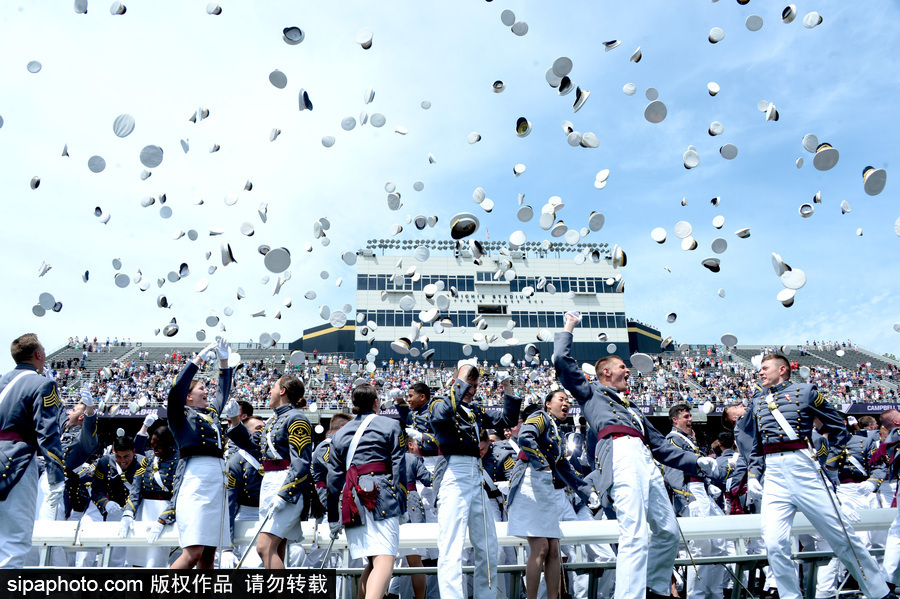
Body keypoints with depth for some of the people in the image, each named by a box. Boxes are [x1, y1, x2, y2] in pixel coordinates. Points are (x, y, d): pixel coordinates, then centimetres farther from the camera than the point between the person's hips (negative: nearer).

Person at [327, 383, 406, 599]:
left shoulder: (340, 434, 20)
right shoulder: (390, 426, 9)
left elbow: (334, 477, 16)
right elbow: (399, 467, 0)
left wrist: (333, 517, 19)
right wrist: (401, 504, 3)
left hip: (351, 499, 5)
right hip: (381, 495, -5)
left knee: (372, 562, 16)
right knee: (385, 560, -13)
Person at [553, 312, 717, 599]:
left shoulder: (632, 409, 37)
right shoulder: (591, 392, 19)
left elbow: (660, 445, 33)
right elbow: (562, 360, 6)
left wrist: (695, 461, 24)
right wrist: (568, 328, 18)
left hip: (645, 461, 8)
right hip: (620, 454, -8)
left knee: (669, 532, 9)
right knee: (635, 536, -19)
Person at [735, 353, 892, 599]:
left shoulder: (805, 391, 5)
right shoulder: (757, 402, 18)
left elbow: (838, 427, 9)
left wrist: (832, 465, 6)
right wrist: (753, 475, 12)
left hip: (804, 468, -3)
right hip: (773, 476, 3)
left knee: (842, 536, 5)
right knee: (774, 545, -8)